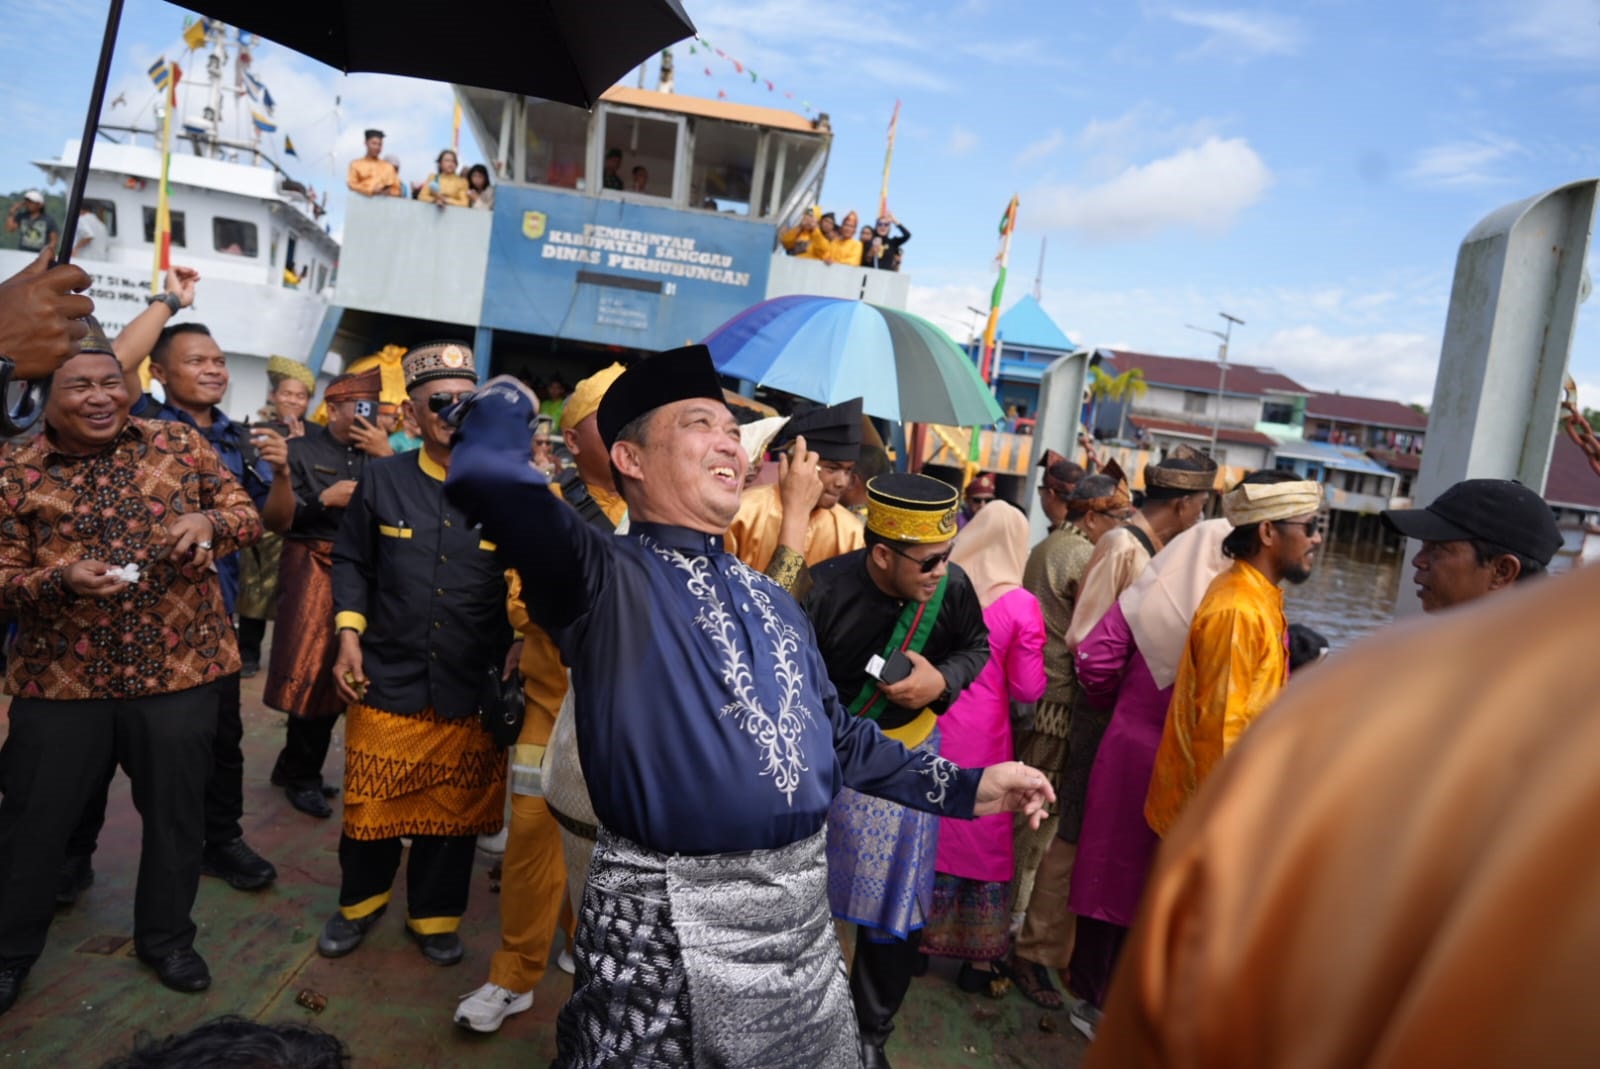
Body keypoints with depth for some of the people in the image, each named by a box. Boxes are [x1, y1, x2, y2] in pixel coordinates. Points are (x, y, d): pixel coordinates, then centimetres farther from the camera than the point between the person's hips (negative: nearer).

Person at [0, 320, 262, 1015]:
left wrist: (210, 522, -21)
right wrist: (61, 579, -24)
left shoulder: (178, 444, -1)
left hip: (178, 671, 1)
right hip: (60, 679, 0)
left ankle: (165, 937, 35)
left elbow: (248, 516, 1)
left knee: (177, 814, 13)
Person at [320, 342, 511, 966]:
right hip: (388, 678, 1)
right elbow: (352, 562, 9)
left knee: (454, 807, 12)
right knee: (373, 801, 12)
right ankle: (360, 901, 39)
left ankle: (435, 916, 34)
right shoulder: (382, 479, 2)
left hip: (472, 686, 0)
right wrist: (349, 637, 0)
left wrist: (515, 655, -5)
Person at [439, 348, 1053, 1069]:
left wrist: (967, 787, 12)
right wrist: (507, 400, -3)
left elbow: (832, 734, 18)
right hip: (667, 923, -6)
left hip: (801, 908, 7)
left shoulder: (772, 603, 14)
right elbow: (487, 473, -25)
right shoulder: (606, 578, -8)